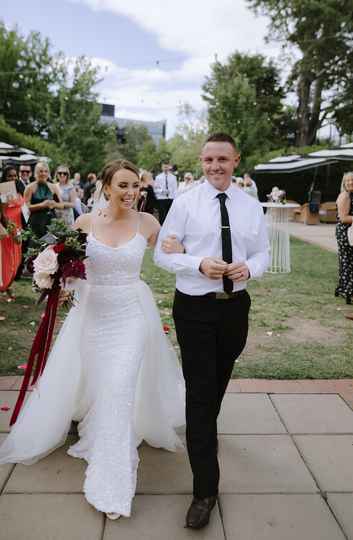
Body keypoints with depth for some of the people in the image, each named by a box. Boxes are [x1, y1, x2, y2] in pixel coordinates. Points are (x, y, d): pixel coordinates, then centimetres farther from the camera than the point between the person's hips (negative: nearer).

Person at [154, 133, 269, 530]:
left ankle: (205, 431, 54)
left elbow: (263, 253, 9)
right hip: (195, 307, -3)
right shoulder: (185, 203, -6)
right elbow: (162, 254, -5)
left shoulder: (252, 206, 3)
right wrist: (200, 265, -22)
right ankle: (205, 489, 8)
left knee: (219, 384, 22)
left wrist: (249, 268, -14)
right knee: (199, 391, -3)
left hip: (235, 306, 4)